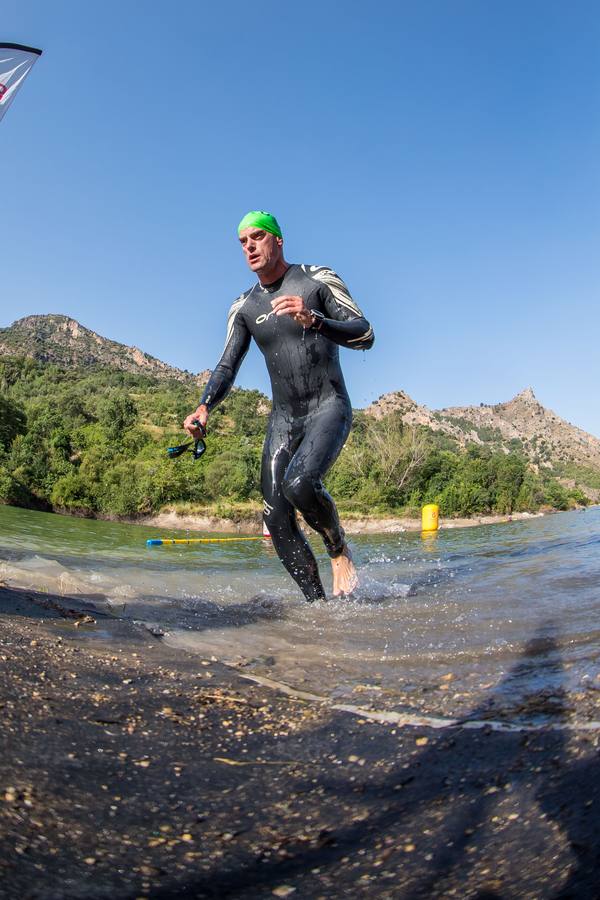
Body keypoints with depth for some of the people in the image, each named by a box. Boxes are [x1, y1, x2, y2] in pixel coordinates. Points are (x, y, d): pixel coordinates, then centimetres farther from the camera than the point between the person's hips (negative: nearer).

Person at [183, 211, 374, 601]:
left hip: (329, 408, -5)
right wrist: (204, 408, -15)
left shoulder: (319, 280, -2)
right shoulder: (244, 308, 10)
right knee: (277, 518, -6)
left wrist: (313, 320, -26)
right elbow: (227, 367, 5)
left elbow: (366, 335, -9)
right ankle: (318, 602, 7)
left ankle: (341, 552, -4)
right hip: (284, 418, 5)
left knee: (298, 483, -32)